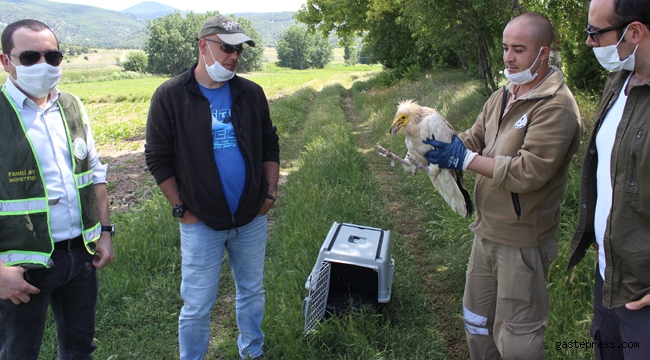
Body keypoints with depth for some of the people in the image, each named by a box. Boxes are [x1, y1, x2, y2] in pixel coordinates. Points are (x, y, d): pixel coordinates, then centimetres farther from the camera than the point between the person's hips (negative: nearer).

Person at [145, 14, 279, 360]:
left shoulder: (251, 93, 2)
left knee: (252, 292, 19)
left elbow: (270, 146, 11)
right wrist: (181, 207, -7)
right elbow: (157, 158, -4)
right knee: (197, 306, 6)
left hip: (252, 218, 4)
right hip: (201, 223, -3)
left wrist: (270, 192, 4)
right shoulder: (170, 95, -8)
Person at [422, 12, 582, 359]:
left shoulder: (556, 106, -19)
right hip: (487, 231, 8)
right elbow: (473, 140, 6)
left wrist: (464, 159, -24)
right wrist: (437, 137, -14)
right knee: (476, 319, 23)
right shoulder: (503, 96, 9)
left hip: (522, 242, -8)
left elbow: (528, 172, -27)